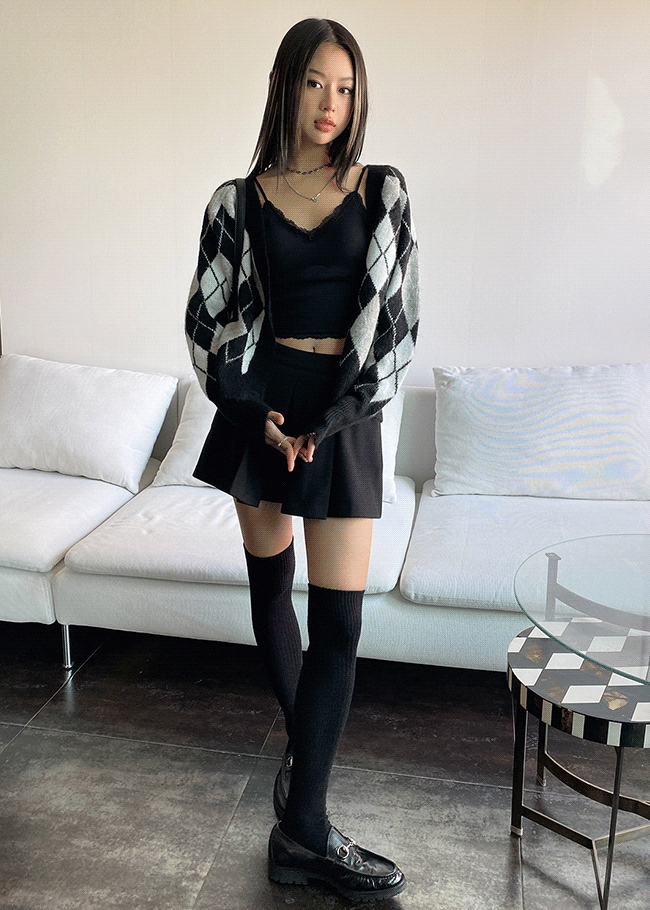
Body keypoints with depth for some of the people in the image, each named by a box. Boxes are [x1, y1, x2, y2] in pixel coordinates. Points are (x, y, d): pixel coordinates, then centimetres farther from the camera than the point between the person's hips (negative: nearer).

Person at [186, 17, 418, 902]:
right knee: (270, 582, 12)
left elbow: (398, 321, -2)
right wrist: (257, 410, -10)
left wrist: (327, 422, -11)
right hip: (262, 403, 2)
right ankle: (303, 739, 31)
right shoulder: (239, 202, 4)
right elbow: (208, 321, 4)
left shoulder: (383, 192, 4)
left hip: (344, 411, -1)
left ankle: (303, 829, 8)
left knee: (339, 620, -5)